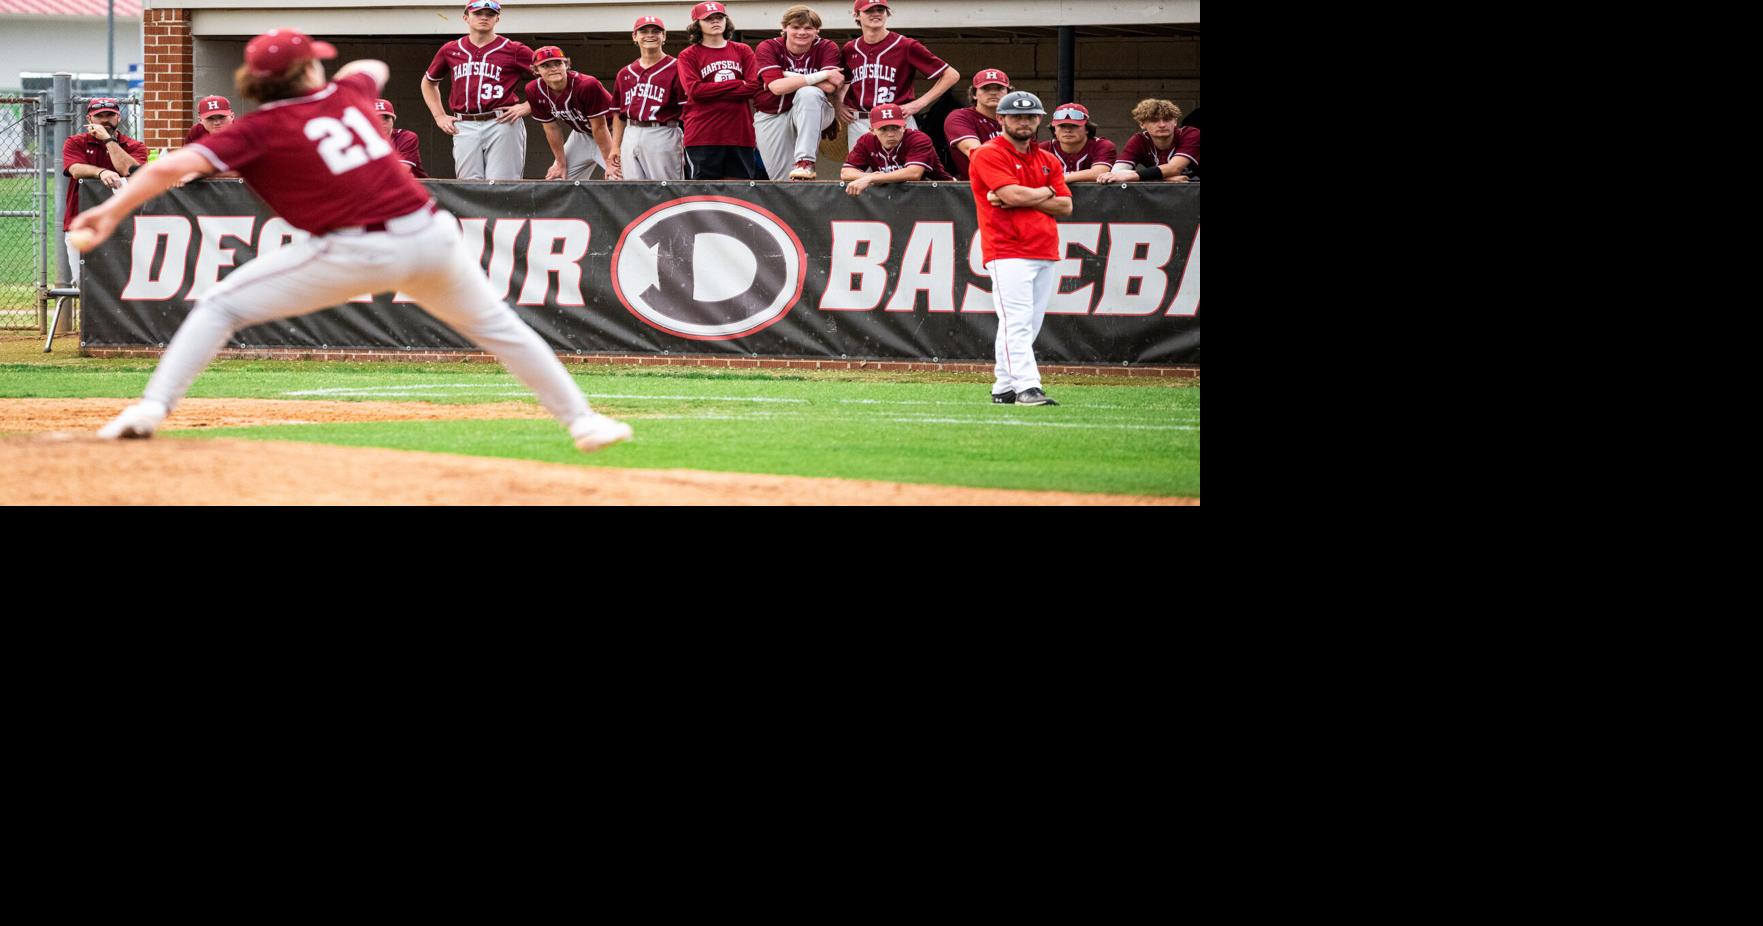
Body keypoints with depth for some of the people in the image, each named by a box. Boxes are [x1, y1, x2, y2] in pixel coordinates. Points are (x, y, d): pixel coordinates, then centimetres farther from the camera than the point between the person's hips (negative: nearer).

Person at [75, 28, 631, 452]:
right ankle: (580, 418, 31)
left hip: (356, 253, -4)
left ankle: (152, 406, -9)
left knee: (221, 306, 5)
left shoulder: (260, 131, 0)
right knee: (496, 326, 26)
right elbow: (375, 67, 40)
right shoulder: (349, 95, 13)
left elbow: (171, 166, -13)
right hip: (430, 236, 4)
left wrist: (112, 211, -14)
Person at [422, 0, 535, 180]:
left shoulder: (514, 51, 4)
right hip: (464, 128, 3)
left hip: (502, 124, -3)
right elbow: (429, 82, 31)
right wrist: (439, 116, 19)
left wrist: (526, 107, -3)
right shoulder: (451, 50, 15)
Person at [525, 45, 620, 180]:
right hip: (581, 136, 6)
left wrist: (609, 163, -21)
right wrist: (561, 164, 0)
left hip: (609, 134, -6)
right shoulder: (535, 91, -14)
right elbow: (552, 128, -4)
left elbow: (599, 128, -25)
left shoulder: (587, 85, -31)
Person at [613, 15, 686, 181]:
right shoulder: (625, 74, 17)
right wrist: (615, 147, 12)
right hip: (631, 135, 6)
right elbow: (619, 113, 19)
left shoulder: (675, 68, -1)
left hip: (663, 135, -6)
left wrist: (688, 146, -15)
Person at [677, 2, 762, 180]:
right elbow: (694, 90, -9)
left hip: (740, 132, 2)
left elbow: (754, 86, -1)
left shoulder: (743, 51, 13)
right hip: (702, 135, -2)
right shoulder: (688, 56, 6)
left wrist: (713, 92, -8)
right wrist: (737, 84, -6)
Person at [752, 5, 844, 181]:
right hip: (771, 117, 1)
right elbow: (777, 87, -24)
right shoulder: (768, 48, -8)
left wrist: (789, 77, -20)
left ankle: (805, 162, -38)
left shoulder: (827, 48, -7)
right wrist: (822, 75, -24)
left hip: (812, 113, -1)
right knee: (782, 181, -8)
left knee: (808, 93, -35)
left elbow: (829, 87, -22)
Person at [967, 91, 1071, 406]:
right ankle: (1027, 388, -22)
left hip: (1046, 255, 7)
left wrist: (1023, 198, -6)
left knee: (1028, 326, 5)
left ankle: (1004, 388, 10)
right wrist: (1045, 192, 2)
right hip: (1008, 253, -7)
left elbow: (1065, 206, 7)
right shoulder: (988, 154, -1)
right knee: (1017, 322, -14)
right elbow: (1013, 194, -16)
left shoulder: (1049, 161, 18)